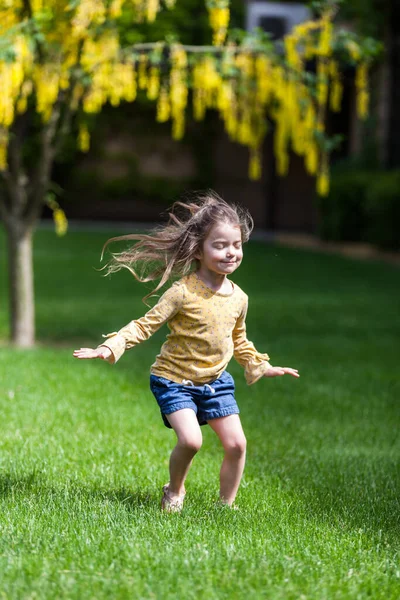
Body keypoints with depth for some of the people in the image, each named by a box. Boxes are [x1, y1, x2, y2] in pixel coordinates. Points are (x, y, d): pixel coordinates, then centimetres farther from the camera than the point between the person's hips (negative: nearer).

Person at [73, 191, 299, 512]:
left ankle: (227, 504, 20)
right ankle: (175, 491, 8)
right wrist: (110, 347, -28)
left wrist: (261, 367, 21)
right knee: (190, 440, -21)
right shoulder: (183, 293, -19)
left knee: (236, 443, 0)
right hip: (175, 380, -5)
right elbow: (145, 325, -17)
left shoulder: (238, 297, 0)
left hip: (215, 380, 6)